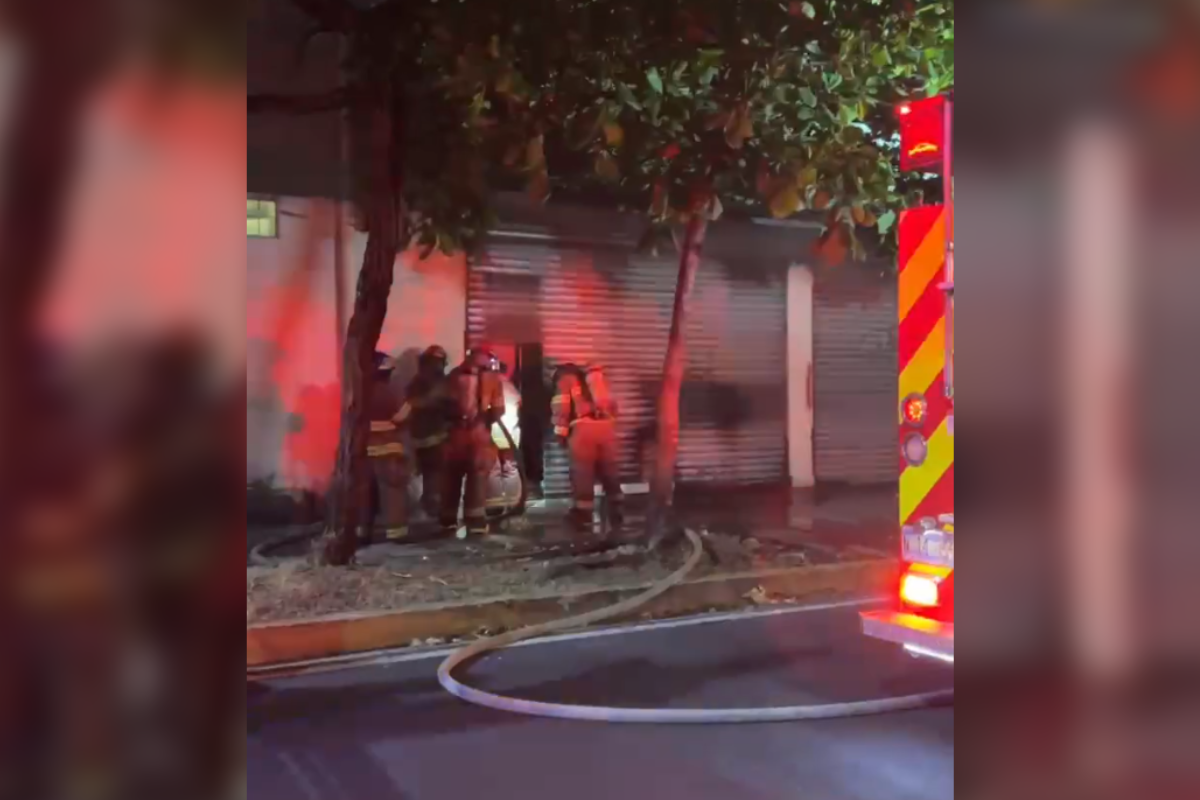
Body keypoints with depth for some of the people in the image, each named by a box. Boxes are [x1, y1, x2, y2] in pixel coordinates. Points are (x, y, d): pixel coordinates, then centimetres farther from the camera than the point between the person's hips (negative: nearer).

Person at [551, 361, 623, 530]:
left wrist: (561, 432, 2)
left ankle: (583, 517, 3)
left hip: (584, 427, -5)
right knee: (609, 471, 13)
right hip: (606, 426, 5)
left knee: (582, 474, 1)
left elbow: (561, 405, -1)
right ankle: (616, 513, 19)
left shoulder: (565, 378, 13)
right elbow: (612, 403, 27)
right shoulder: (598, 376, 30)